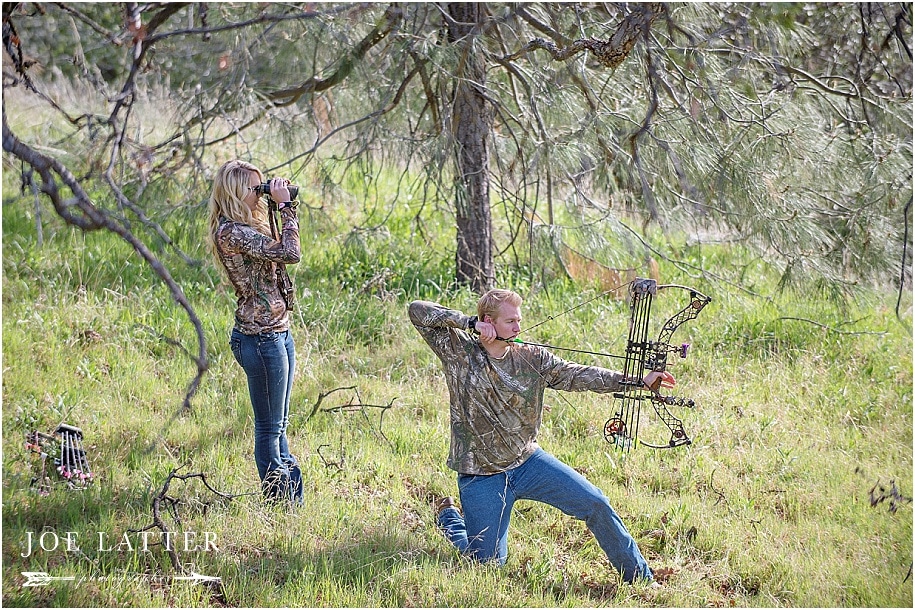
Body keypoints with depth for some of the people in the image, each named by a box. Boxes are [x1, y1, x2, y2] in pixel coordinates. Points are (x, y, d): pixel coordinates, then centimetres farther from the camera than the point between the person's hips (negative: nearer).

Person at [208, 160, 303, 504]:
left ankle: (293, 499, 26)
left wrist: (280, 210, 10)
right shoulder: (231, 232, -19)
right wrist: (285, 207, -16)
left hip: (278, 331, 10)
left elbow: (278, 252, 20)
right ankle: (276, 504, 8)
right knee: (269, 427, 0)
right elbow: (290, 253, -25)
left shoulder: (248, 227, 12)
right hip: (260, 337, -10)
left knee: (279, 425, 17)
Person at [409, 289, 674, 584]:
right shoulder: (458, 351, -10)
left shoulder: (532, 358, -3)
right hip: (481, 478, -3)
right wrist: (470, 322, -22)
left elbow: (577, 375, -11)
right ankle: (449, 517, 35)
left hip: (529, 461, 3)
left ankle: (641, 578, 8)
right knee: (487, 562, 4)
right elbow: (418, 311, -15)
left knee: (596, 504, -8)